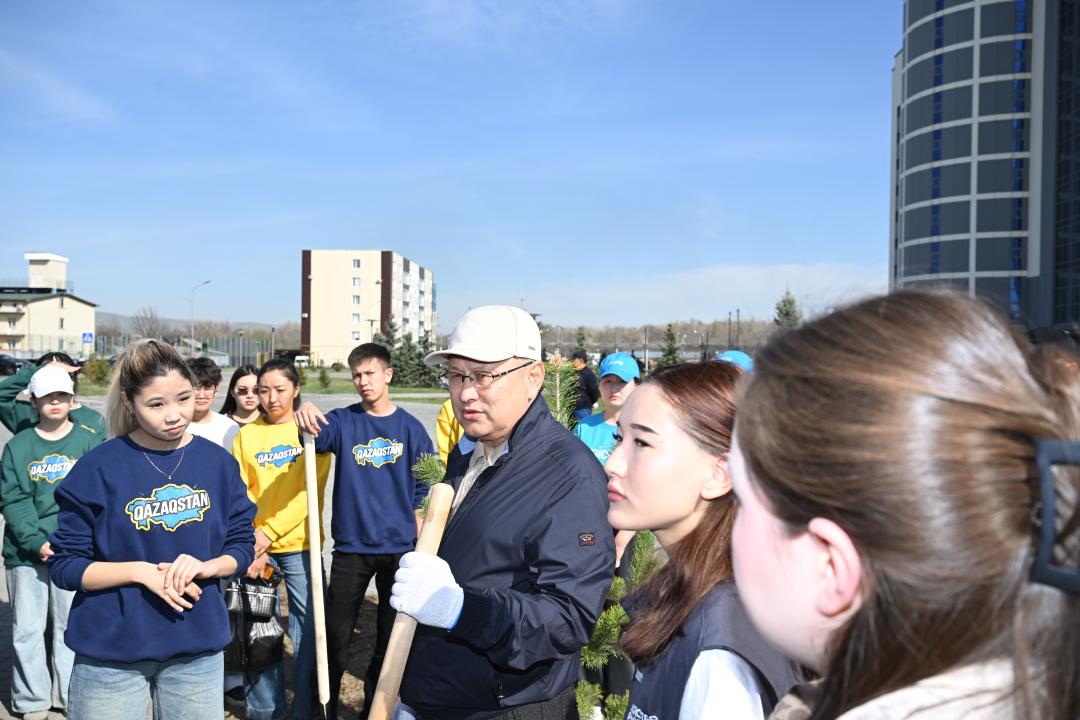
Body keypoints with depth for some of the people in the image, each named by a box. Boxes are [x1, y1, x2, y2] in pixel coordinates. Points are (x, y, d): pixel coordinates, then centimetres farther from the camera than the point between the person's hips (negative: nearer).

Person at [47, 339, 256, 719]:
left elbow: (241, 545, 6)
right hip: (110, 652, -2)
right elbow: (64, 565, -7)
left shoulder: (218, 462, -1)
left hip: (198, 648, 3)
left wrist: (206, 567, -15)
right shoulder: (98, 468, -10)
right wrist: (142, 571, -19)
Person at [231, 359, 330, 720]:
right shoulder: (246, 435, 8)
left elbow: (309, 490, -8)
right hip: (256, 546, 2)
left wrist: (269, 531, -15)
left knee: (307, 626, 0)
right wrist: (249, 544, -11)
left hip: (299, 543, -2)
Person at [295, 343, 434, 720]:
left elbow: (425, 489, 6)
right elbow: (320, 433, -23)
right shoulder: (343, 421, -1)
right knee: (336, 634, 5)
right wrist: (306, 416, -44)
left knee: (392, 635, 11)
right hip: (351, 547, -1)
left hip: (401, 547, 1)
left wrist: (418, 534, 3)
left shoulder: (411, 428, 1)